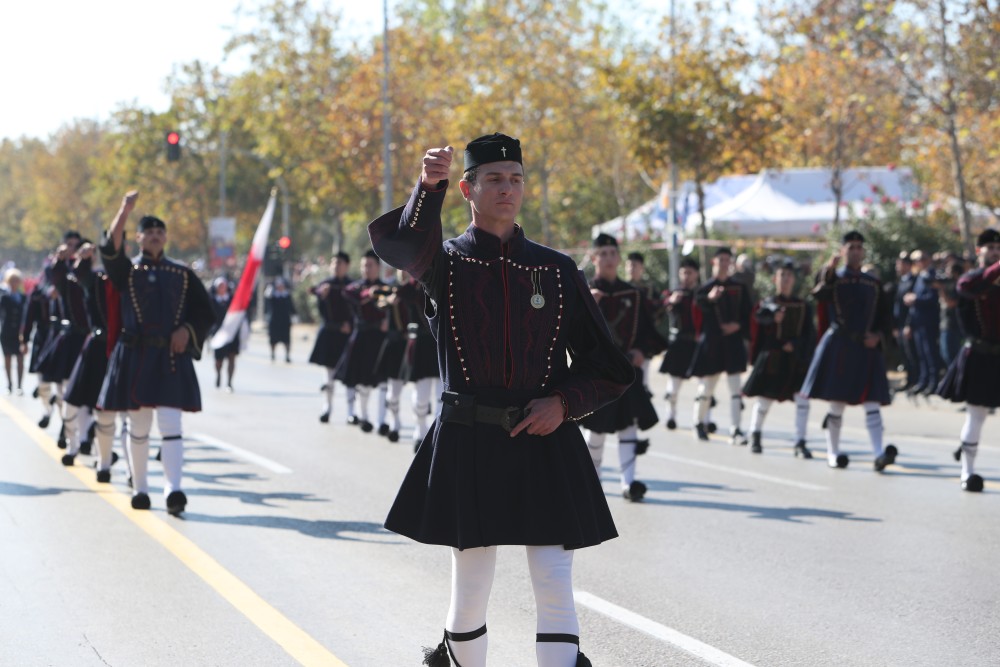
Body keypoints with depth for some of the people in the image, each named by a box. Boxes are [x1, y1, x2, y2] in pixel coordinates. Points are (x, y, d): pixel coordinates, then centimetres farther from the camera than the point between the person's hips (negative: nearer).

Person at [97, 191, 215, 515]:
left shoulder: (182, 274, 10)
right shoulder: (126, 270, 6)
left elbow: (205, 312, 13)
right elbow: (110, 248, -15)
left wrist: (186, 331, -6)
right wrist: (124, 212, -27)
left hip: (172, 358, 0)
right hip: (134, 357, 0)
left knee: (170, 425, -10)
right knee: (138, 427, 6)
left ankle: (173, 490, -19)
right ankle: (139, 488, 18)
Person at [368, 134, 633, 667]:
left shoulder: (556, 269, 7)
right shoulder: (444, 262, 2)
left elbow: (608, 368, 10)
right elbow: (405, 245, -25)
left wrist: (564, 403, -9)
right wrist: (428, 188, -43)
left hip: (545, 441, 1)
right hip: (468, 444, -1)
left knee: (555, 590, -5)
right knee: (470, 590, 6)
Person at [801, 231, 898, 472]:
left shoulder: (873, 284, 13)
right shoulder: (833, 278, 1)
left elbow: (885, 317, 17)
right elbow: (819, 293, -23)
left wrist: (878, 336, -3)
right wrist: (829, 270, -42)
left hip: (867, 349, 3)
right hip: (838, 347, -3)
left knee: (872, 402, -8)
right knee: (837, 403, 2)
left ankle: (879, 454, -18)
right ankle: (832, 453, 13)